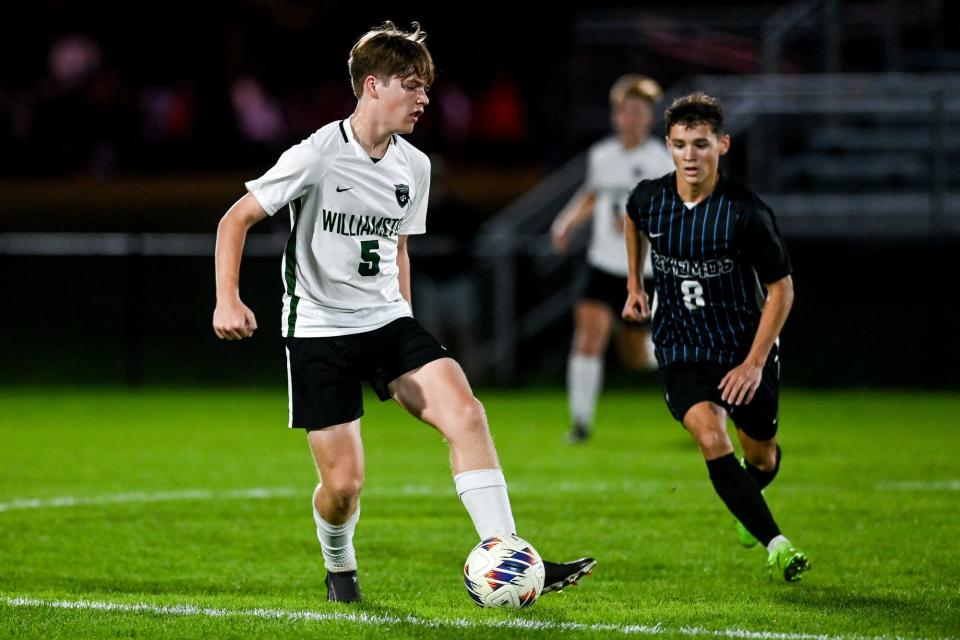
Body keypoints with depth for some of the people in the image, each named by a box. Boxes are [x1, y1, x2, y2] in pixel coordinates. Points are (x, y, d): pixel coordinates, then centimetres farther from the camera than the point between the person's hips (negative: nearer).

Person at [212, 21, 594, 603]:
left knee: (464, 411, -20)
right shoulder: (319, 155, -12)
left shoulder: (414, 166, 6)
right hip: (318, 331, -5)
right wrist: (228, 300, -22)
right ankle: (340, 567, 28)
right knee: (344, 483, -7)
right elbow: (236, 220, -8)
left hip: (387, 321, 5)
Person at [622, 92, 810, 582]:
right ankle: (775, 545, -25)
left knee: (761, 457, 14)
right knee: (710, 438, -25)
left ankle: (746, 505, 52)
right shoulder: (650, 198, -10)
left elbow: (781, 288, -12)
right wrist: (634, 285, 21)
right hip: (681, 347, 1)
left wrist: (755, 362, -17)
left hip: (745, 346, -1)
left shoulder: (746, 212, -20)